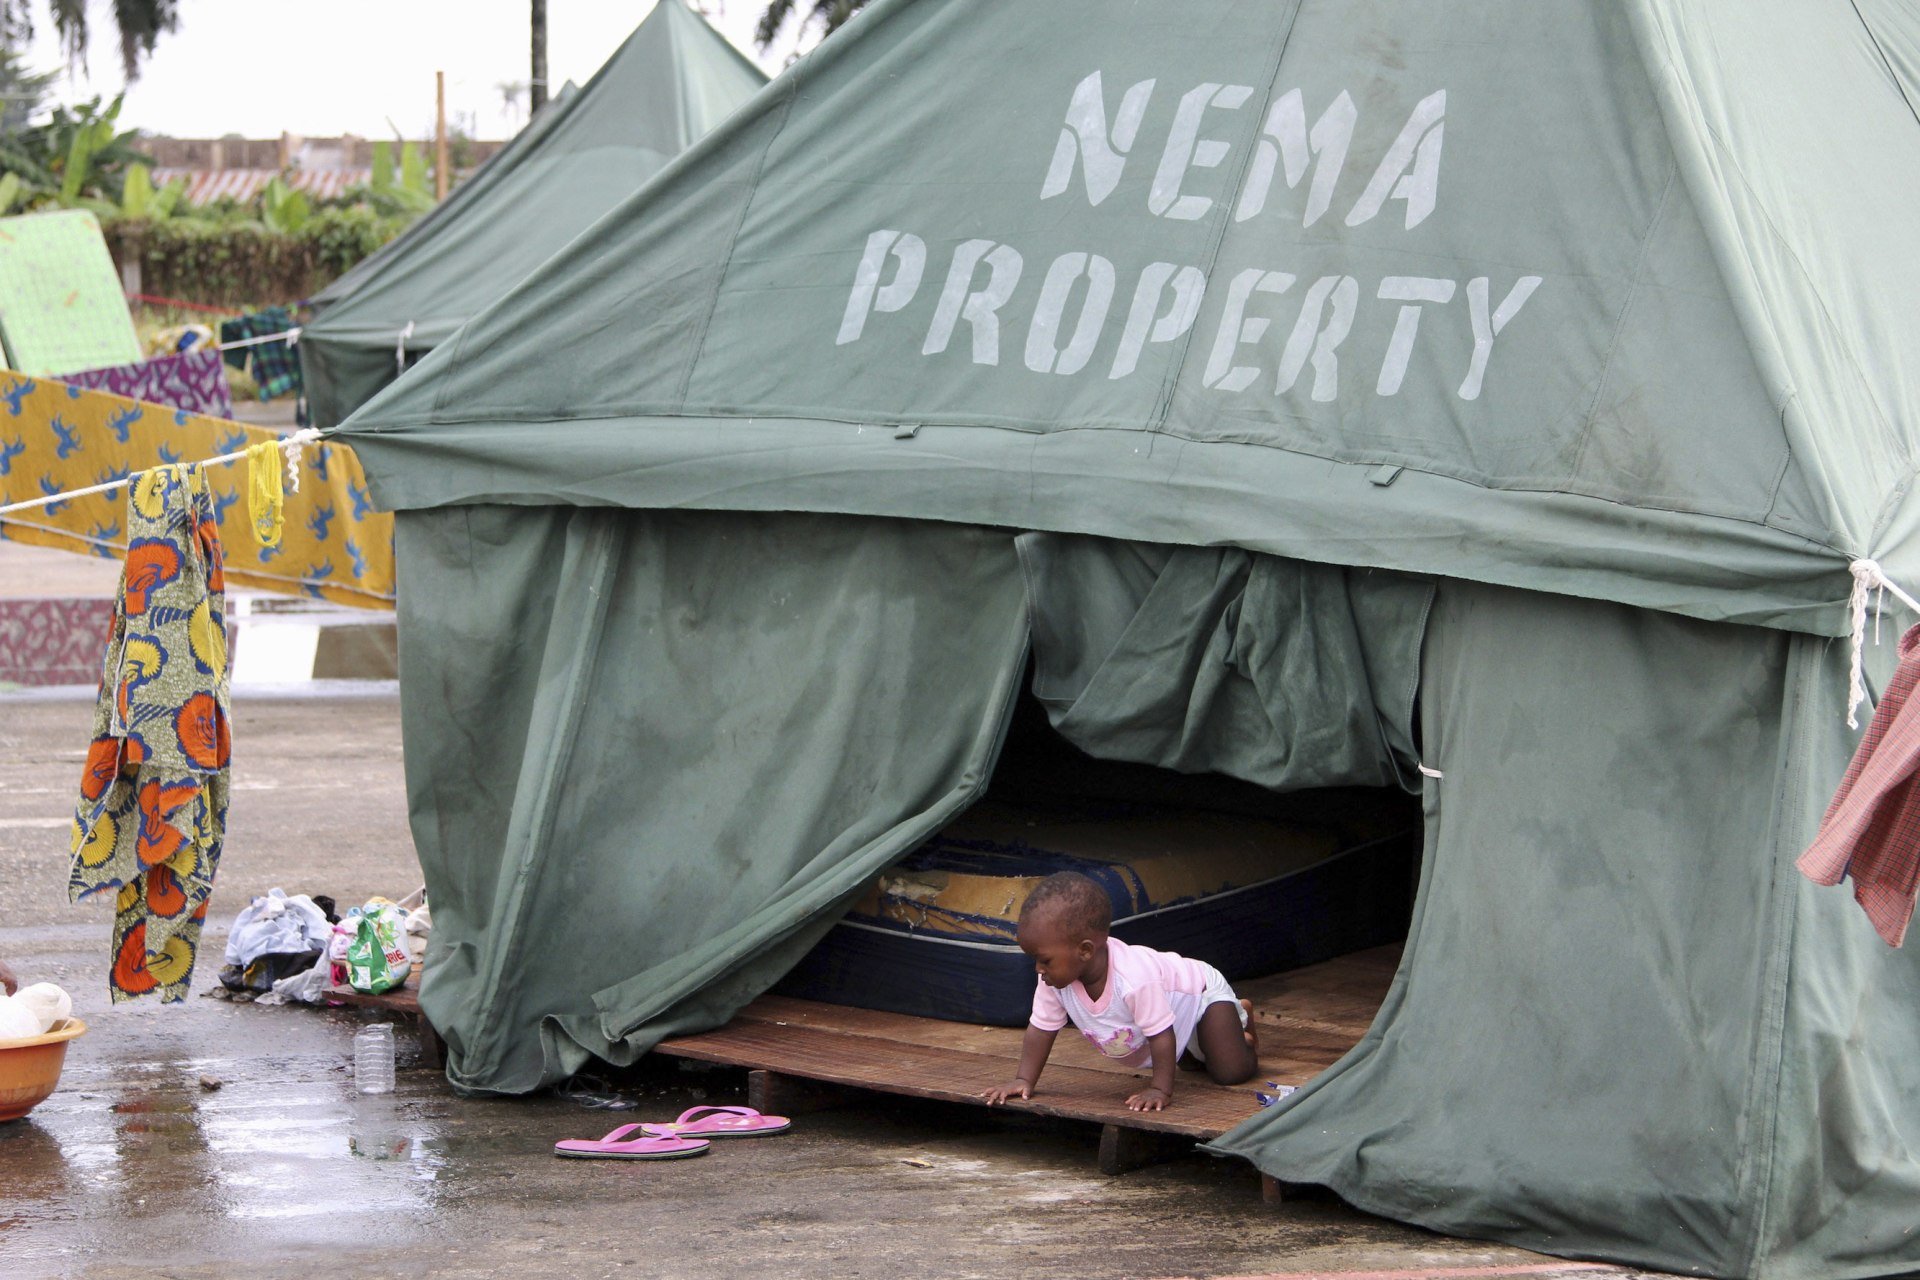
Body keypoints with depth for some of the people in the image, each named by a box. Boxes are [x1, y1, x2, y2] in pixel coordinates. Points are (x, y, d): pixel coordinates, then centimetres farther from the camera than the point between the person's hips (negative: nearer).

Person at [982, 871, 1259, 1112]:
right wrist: (1023, 1081, -22)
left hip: (1202, 991, -7)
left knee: (1230, 1072, -13)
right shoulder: (1054, 980, -28)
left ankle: (1241, 1016, 13)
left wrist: (1161, 1090, -42)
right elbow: (1041, 1029, -17)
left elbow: (1161, 1035, -41)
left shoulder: (1134, 980, -49)